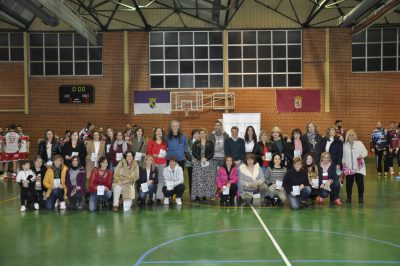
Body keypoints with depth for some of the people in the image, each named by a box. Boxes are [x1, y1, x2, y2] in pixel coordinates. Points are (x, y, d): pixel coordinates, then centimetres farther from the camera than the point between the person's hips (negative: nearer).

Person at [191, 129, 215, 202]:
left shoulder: (210, 143, 11)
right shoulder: (196, 144, 11)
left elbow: (212, 153, 3)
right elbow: (193, 152, 0)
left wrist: (206, 158, -13)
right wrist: (200, 158, -13)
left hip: (208, 162, 0)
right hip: (197, 163, 0)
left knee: (207, 179, -4)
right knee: (198, 179, -5)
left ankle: (205, 195, 0)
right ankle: (197, 195, -3)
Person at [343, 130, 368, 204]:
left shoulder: (359, 143, 4)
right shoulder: (345, 145, 10)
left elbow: (365, 152, 1)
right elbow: (343, 155, 13)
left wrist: (362, 156, -18)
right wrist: (343, 161, 0)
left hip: (358, 167, -2)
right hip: (348, 168, 2)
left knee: (360, 182, -4)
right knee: (349, 183, 5)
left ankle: (361, 198, 4)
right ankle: (348, 197, 17)